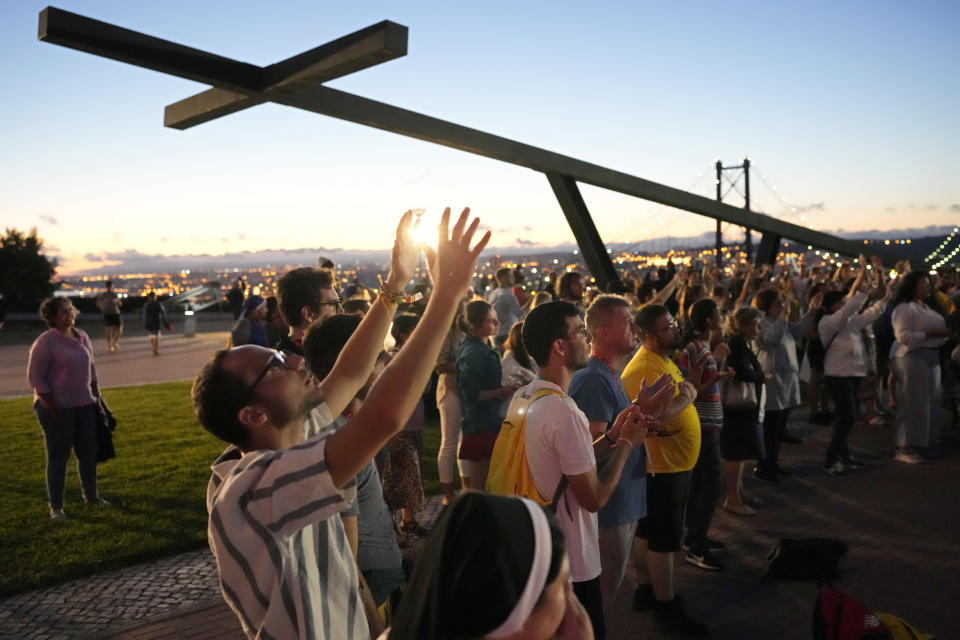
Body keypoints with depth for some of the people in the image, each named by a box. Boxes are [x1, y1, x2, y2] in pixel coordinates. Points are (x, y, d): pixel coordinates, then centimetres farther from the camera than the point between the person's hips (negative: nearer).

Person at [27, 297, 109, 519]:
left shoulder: (82, 337, 8)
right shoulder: (45, 342, -12)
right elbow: (35, 377, -13)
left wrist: (96, 395, 14)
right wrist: (52, 406, -16)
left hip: (84, 405, 6)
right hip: (57, 408, -6)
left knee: (89, 452, 12)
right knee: (58, 457, 2)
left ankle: (91, 496, 29)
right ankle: (56, 506, 14)